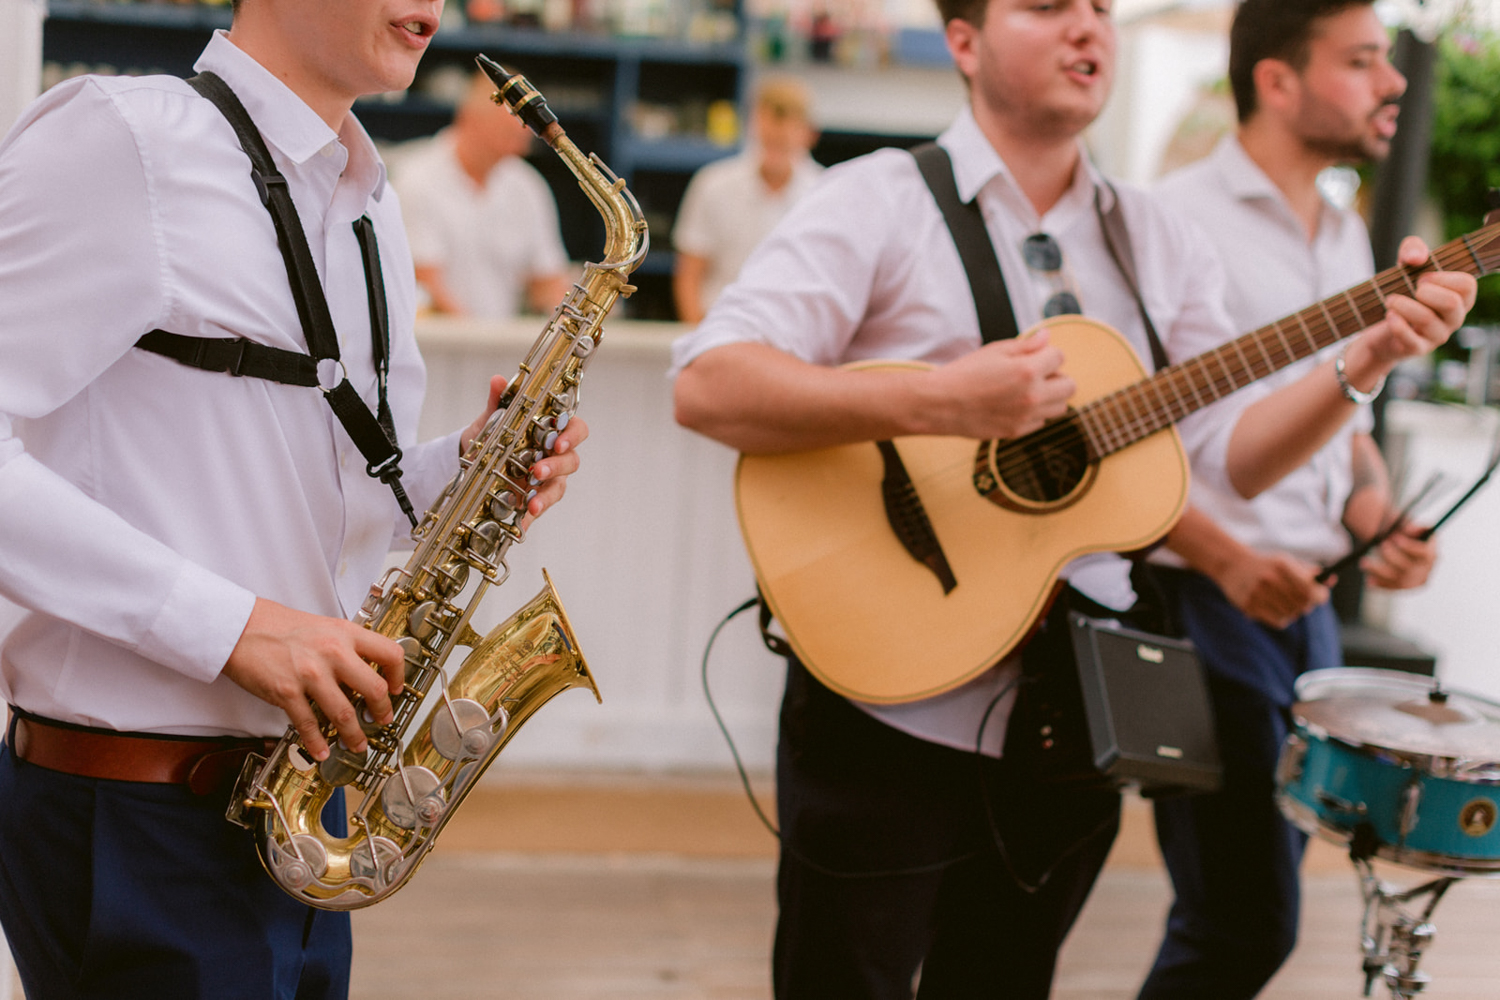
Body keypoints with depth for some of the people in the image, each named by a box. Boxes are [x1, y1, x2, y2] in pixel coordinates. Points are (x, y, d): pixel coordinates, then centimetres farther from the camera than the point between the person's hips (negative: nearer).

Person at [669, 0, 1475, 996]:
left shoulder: (1160, 240, 9)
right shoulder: (882, 202, -8)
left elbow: (1229, 456, 6)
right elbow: (706, 386, -20)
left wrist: (1368, 358, -9)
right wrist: (939, 401, -30)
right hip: (892, 715, -5)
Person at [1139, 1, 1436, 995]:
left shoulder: (1348, 236, 14)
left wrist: (1378, 516, 4)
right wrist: (1226, 559, -21)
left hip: (1309, 605, 8)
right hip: (1205, 603, -8)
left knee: (1251, 906, 12)